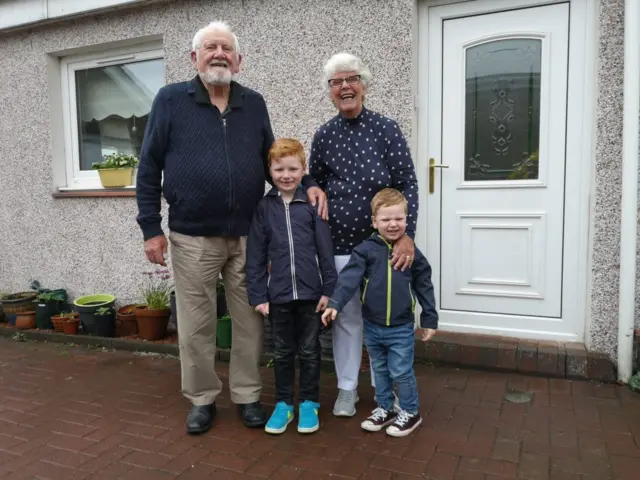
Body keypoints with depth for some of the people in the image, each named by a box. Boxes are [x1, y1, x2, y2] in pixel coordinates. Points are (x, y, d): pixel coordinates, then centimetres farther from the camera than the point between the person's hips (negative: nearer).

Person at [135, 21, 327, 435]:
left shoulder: (254, 104, 8)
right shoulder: (171, 100, 0)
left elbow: (270, 160, 15)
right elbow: (149, 168, 1)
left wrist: (307, 184, -3)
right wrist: (151, 228, -3)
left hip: (248, 237, 2)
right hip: (192, 238, -2)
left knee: (250, 321, 9)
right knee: (197, 325, 9)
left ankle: (248, 395, 27)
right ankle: (202, 400, 27)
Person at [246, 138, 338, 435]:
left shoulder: (312, 204, -2)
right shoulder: (264, 208, 1)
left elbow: (325, 251, -2)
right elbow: (255, 256, 1)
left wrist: (328, 289, -5)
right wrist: (258, 295, -3)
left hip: (311, 292, -1)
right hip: (278, 294, 1)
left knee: (309, 351, 12)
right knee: (282, 353, 14)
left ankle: (309, 403, 28)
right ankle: (283, 404, 29)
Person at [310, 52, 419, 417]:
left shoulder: (386, 129, -2)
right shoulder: (324, 136, 4)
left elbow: (408, 184, -6)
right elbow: (315, 185, 14)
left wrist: (407, 235, -14)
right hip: (339, 243, 2)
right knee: (346, 317, 9)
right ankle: (347, 388, 26)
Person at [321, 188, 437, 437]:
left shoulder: (412, 253, -5)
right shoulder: (365, 250, -7)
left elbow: (424, 287, 2)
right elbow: (349, 278, -17)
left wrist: (429, 319, 3)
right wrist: (335, 304, -31)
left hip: (401, 328, -2)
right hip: (372, 326, 2)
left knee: (401, 372, 5)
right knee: (380, 370, 18)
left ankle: (410, 412, 26)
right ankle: (384, 408, 36)